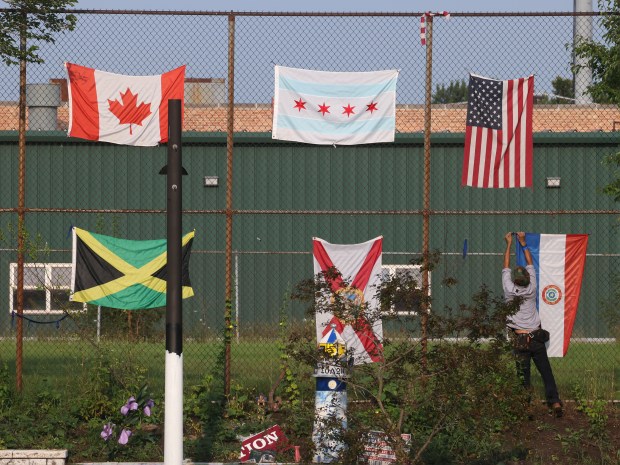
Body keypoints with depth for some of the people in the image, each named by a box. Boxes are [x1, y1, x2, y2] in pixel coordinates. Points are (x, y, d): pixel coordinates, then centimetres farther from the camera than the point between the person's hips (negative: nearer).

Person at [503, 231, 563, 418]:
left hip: (519, 340, -1)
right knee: (546, 372, 3)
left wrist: (509, 244, 17)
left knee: (523, 375, -1)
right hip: (536, 337, 1)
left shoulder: (510, 291, -7)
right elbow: (530, 264, 11)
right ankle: (554, 400, -5)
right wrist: (523, 243, 20)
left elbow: (506, 267, 7)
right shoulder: (531, 290, -3)